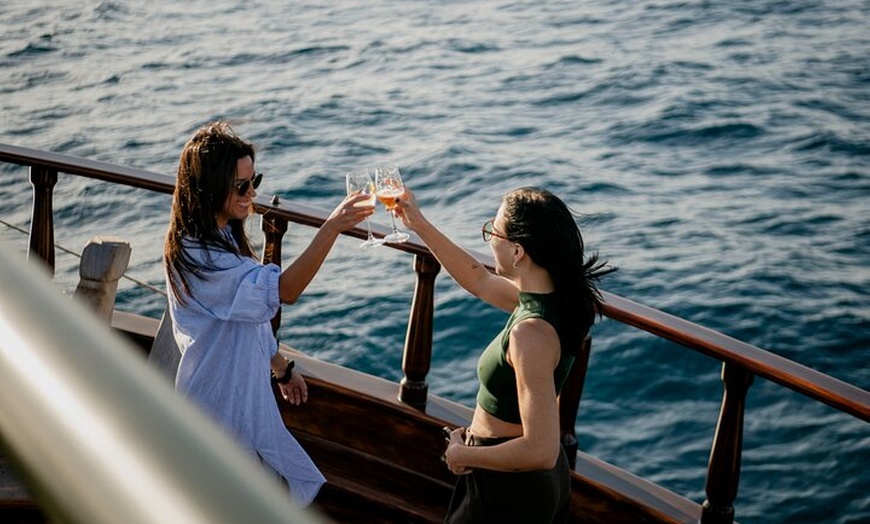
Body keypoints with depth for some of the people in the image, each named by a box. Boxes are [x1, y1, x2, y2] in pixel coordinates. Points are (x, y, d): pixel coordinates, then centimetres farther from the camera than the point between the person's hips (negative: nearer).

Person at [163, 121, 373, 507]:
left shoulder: (224, 237, 4)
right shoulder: (195, 256, -28)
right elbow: (282, 291, -38)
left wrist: (283, 369, 18)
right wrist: (331, 228, -45)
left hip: (247, 387, 10)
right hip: (222, 399, -10)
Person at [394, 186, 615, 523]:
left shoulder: (531, 333, -32)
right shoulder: (551, 299, -5)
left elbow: (540, 451, -34)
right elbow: (478, 280, 15)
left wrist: (462, 454, -19)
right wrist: (419, 225, 18)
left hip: (507, 491, -8)